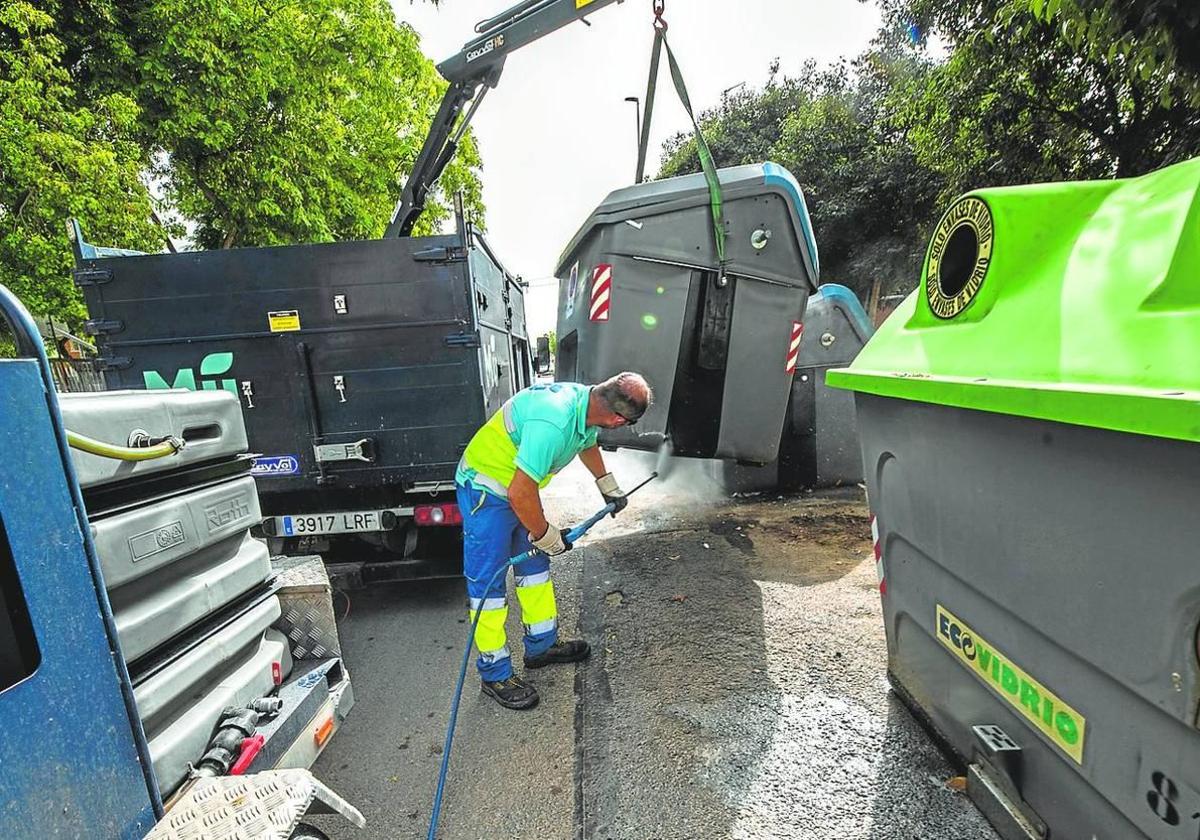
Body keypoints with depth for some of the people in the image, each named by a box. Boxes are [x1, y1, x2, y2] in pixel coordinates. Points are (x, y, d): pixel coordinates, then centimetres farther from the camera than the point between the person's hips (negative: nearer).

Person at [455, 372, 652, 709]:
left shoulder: (585, 401, -8)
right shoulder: (553, 422, -38)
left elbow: (587, 442, 17)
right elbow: (520, 494, -34)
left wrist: (608, 486, 29)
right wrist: (546, 535, -17)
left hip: (519, 487, 10)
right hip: (485, 490, -9)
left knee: (535, 565, 18)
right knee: (488, 582, 1)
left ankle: (542, 645, 35)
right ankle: (494, 673, 18)